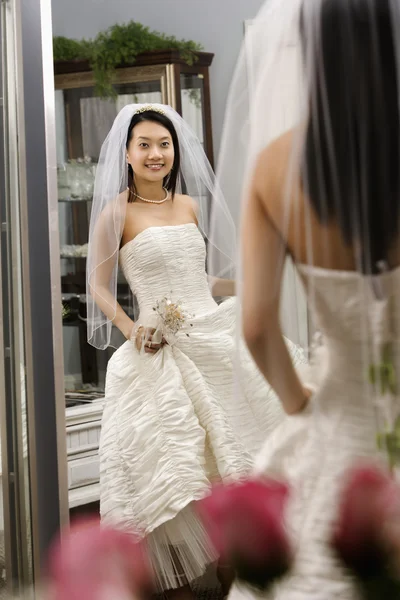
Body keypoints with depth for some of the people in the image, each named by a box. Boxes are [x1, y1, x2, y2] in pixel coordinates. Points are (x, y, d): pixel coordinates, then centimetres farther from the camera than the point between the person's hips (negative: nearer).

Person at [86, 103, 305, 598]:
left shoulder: (190, 204, 10)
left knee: (228, 463, 6)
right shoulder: (117, 211, -5)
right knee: (172, 467, -1)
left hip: (214, 336, 5)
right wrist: (132, 329, -12)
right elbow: (97, 285, 0)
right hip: (160, 352, -5)